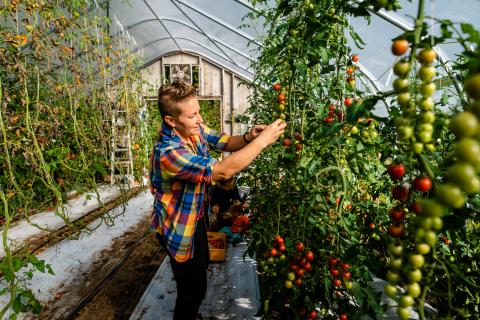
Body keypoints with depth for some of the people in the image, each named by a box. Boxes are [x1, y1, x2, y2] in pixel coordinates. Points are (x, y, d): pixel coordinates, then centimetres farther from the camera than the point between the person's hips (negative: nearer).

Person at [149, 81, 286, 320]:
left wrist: (247, 138, -22)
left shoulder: (194, 128, -11)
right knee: (194, 287, 9)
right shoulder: (168, 152, -36)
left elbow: (225, 143, 0)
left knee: (201, 267, 30)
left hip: (196, 216, 9)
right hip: (179, 227, -9)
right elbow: (224, 171, -40)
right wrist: (263, 140, -35)